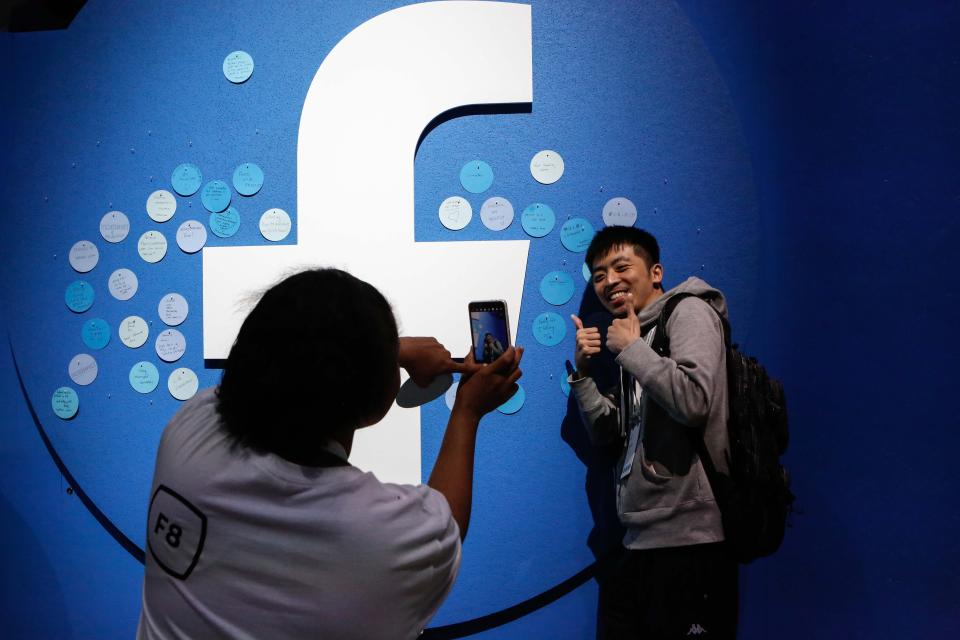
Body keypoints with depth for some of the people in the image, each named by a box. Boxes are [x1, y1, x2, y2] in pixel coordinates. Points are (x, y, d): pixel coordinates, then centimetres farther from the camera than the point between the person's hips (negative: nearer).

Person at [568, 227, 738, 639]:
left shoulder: (689, 311, -5)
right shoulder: (639, 338, 17)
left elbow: (693, 402, -24)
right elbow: (606, 433, 17)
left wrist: (631, 348, -13)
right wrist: (583, 372, 4)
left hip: (687, 541, -8)